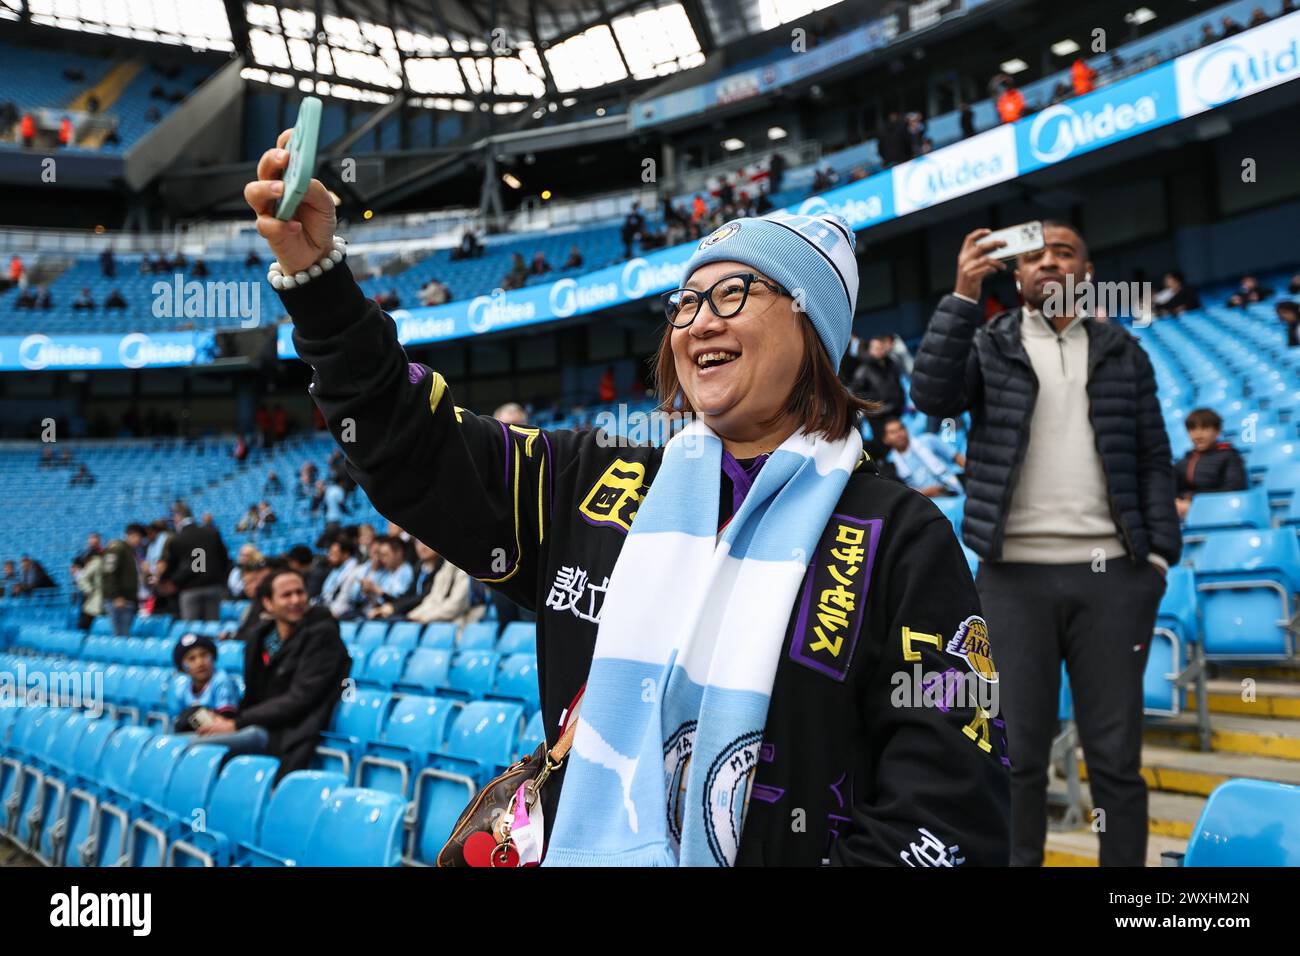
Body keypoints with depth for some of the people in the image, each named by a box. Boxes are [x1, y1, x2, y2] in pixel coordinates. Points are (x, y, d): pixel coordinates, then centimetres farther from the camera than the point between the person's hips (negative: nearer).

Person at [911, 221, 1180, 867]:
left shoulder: (1121, 351, 13)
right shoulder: (990, 346, 9)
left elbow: (1153, 457, 11)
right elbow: (932, 396, -10)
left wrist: (1159, 551, 0)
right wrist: (964, 296, -15)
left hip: (1111, 573, 1)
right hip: (1016, 575, -1)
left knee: (1116, 753, 5)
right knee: (1019, 753, 4)